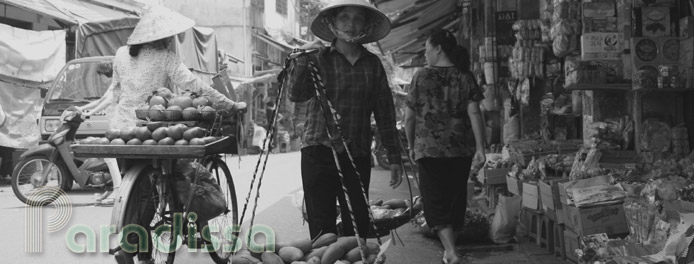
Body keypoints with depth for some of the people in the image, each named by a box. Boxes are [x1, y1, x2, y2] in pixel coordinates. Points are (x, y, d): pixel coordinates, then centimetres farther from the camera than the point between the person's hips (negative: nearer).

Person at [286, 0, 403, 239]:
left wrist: (394, 157, 11)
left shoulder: (372, 63, 9)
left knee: (358, 227, 3)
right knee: (321, 228, -2)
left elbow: (385, 113, 12)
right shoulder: (317, 58, 2)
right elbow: (296, 94, -11)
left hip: (357, 156, 2)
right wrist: (301, 60, -24)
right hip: (319, 153, -2)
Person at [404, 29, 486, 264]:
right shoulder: (465, 77, 2)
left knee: (436, 201, 0)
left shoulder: (421, 77, -2)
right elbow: (474, 114, -6)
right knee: (456, 199, 15)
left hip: (429, 149, -3)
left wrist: (411, 146, 12)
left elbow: (409, 117, 0)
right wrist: (480, 147, -6)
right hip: (461, 149, 3)